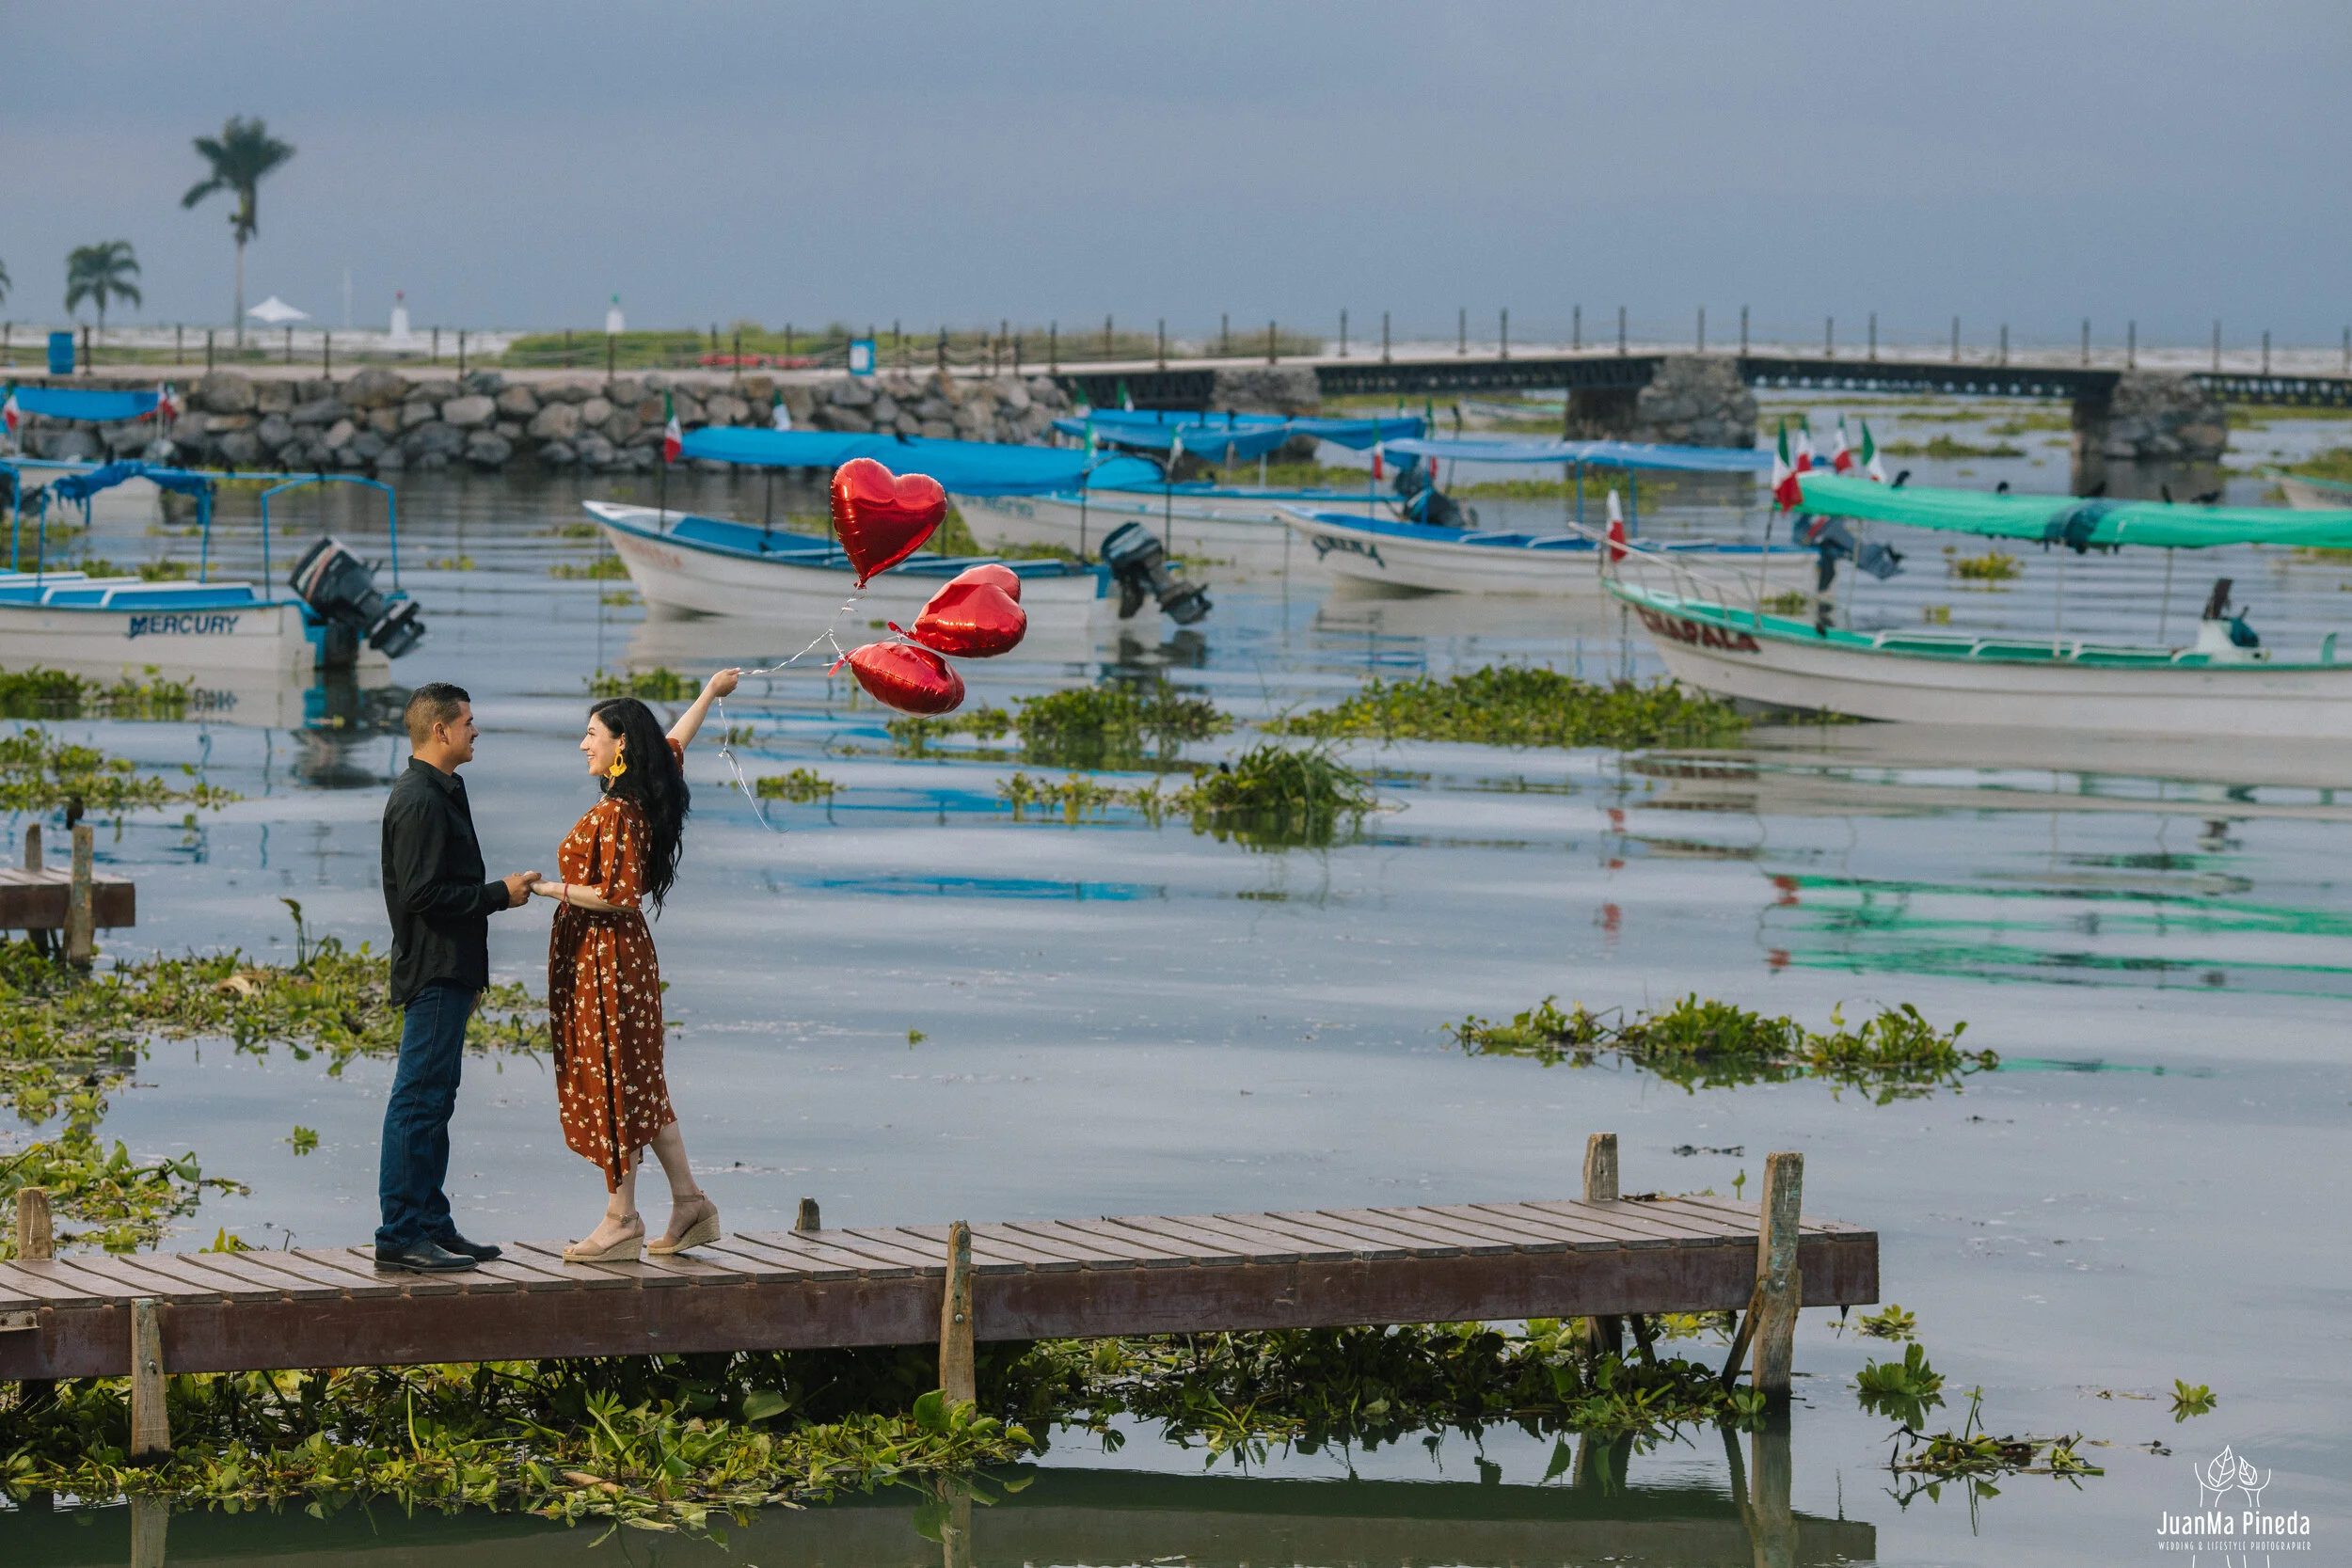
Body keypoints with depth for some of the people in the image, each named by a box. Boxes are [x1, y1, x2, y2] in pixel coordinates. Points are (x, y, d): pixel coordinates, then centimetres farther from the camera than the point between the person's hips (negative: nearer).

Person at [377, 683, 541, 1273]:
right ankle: (400, 1235, -8)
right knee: (419, 1100, -9)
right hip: (433, 973, -11)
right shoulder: (419, 800, -16)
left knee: (433, 1098, 13)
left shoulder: (439, 793, 17)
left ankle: (432, 1225, 18)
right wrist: (501, 894, -13)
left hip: (447, 972, 11)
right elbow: (423, 893, -22)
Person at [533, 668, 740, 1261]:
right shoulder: (639, 799, 8)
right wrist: (710, 693, 41)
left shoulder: (617, 814, -19)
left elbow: (619, 896, -24)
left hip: (605, 960, -10)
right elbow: (674, 742, 26)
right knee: (639, 1085, 14)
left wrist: (554, 889, -16)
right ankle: (690, 1203, 16)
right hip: (621, 954, 10)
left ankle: (621, 1223, -1)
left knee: (612, 1084, -5)